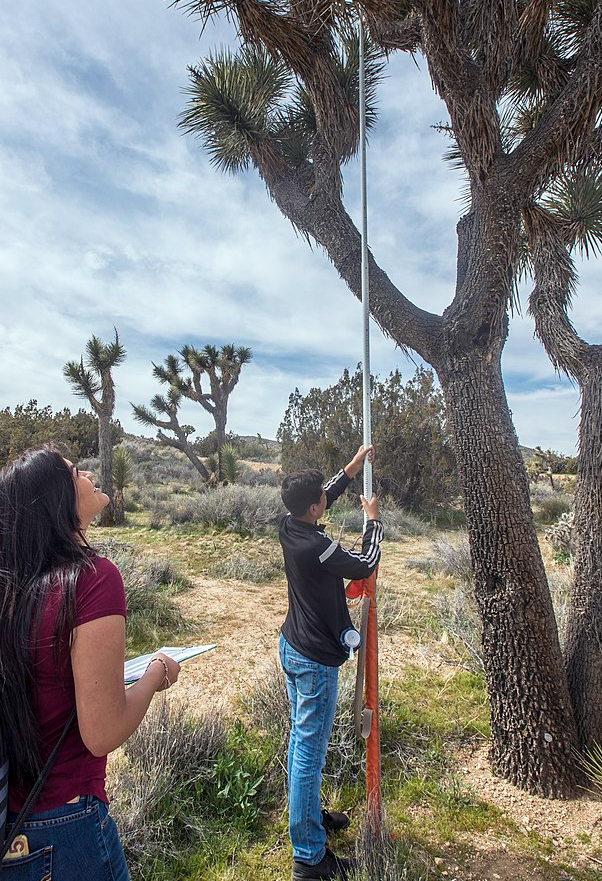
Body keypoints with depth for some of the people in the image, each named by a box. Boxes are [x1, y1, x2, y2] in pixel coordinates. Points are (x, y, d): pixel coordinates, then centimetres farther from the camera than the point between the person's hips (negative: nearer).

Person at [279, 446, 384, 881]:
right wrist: (373, 520, -1)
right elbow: (366, 565, -14)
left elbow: (325, 494, 13)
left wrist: (354, 467, 16)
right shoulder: (316, 547, -29)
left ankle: (308, 814, 44)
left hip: (292, 648, 9)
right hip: (315, 661, -9)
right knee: (310, 752, 5)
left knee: (301, 741, 24)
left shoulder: (289, 527, -5)